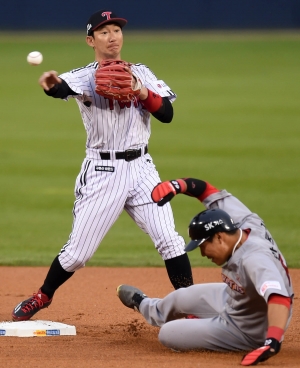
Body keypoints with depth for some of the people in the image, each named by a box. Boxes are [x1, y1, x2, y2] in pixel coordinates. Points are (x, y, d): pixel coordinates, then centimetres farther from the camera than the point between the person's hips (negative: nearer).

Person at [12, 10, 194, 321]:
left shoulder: (141, 73, 7)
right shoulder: (85, 76, -5)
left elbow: (167, 114, -1)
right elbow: (65, 88, -29)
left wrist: (142, 92, -18)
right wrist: (51, 84, -53)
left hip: (140, 167, 3)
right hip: (102, 171, -3)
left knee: (168, 240, -7)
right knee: (79, 249, 2)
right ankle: (43, 296, 25)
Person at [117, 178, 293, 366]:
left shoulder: (255, 260, -42)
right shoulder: (247, 223, -17)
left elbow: (279, 297, -58)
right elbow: (208, 191, -6)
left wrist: (272, 343, -71)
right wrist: (177, 185, -23)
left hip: (248, 333, -8)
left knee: (168, 334, -7)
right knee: (181, 298, 27)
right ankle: (145, 306, 60)